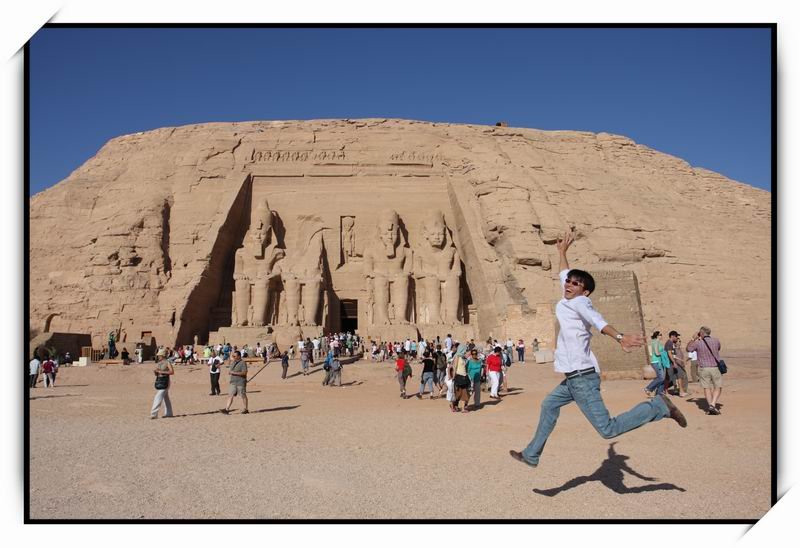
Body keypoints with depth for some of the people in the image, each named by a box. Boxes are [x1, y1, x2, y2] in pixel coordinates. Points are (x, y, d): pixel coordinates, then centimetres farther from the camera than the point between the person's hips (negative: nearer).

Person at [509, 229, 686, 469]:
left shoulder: (580, 303, -10)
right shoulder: (567, 300, 12)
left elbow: (598, 321, -31)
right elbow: (564, 275, 31)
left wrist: (619, 337, -48)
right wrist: (562, 251, 43)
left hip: (582, 377, -9)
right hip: (574, 377, 9)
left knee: (607, 429, -10)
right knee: (549, 405, 24)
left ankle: (658, 406, 0)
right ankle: (532, 454, 37)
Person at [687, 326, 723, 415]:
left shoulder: (698, 343, -8)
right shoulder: (715, 340, -2)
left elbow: (688, 348, 9)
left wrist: (693, 339, 13)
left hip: (703, 368, -1)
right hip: (715, 368, 1)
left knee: (707, 388, 10)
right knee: (718, 387, 9)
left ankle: (710, 406, 4)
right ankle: (713, 405, -8)